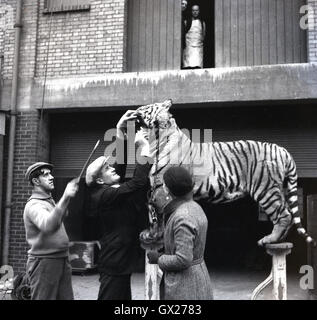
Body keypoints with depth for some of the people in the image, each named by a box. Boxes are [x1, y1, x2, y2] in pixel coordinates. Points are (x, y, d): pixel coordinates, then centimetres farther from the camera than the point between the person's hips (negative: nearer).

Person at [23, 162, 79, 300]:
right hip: (44, 262, -8)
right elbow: (48, 226, -38)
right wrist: (65, 198, -45)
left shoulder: (50, 201, 14)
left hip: (62, 260, 8)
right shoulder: (34, 205, -15)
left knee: (66, 297, 9)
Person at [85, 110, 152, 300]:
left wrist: (121, 130, 3)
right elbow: (138, 183, -25)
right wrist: (144, 147, -19)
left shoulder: (111, 190, 8)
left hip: (121, 262, 10)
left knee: (123, 297, 16)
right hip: (114, 264, -10)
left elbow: (120, 162, 7)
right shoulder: (103, 195, -17)